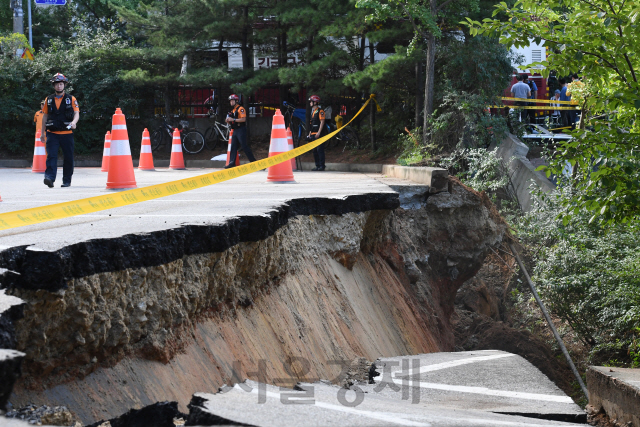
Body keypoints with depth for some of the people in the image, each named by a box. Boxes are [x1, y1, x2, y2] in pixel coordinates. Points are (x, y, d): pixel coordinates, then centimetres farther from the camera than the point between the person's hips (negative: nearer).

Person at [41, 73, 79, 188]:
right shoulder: (48, 100, 12)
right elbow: (45, 116, 17)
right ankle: (50, 178, -25)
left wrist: (74, 122, -25)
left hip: (67, 133, 0)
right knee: (51, 155, -14)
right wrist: (43, 132, 16)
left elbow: (77, 113, -2)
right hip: (52, 133, 0)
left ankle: (67, 181, 15)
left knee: (68, 157, 4)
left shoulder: (71, 99, 6)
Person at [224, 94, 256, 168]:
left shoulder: (240, 109, -7)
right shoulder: (233, 110, 20)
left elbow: (243, 119, -19)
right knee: (233, 147, 3)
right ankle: (232, 163, 2)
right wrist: (228, 121, 4)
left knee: (244, 146, -10)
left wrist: (233, 120, -20)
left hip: (241, 129, -9)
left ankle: (253, 161, -5)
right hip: (235, 130, 9)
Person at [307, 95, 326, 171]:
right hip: (313, 135, 9)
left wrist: (319, 132, -20)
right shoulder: (313, 111, 20)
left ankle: (322, 165, -8)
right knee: (315, 150, 9)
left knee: (320, 150, -10)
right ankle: (317, 165, 13)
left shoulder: (320, 111, -8)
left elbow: (322, 122, -14)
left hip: (318, 134, -9)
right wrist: (310, 133, 19)